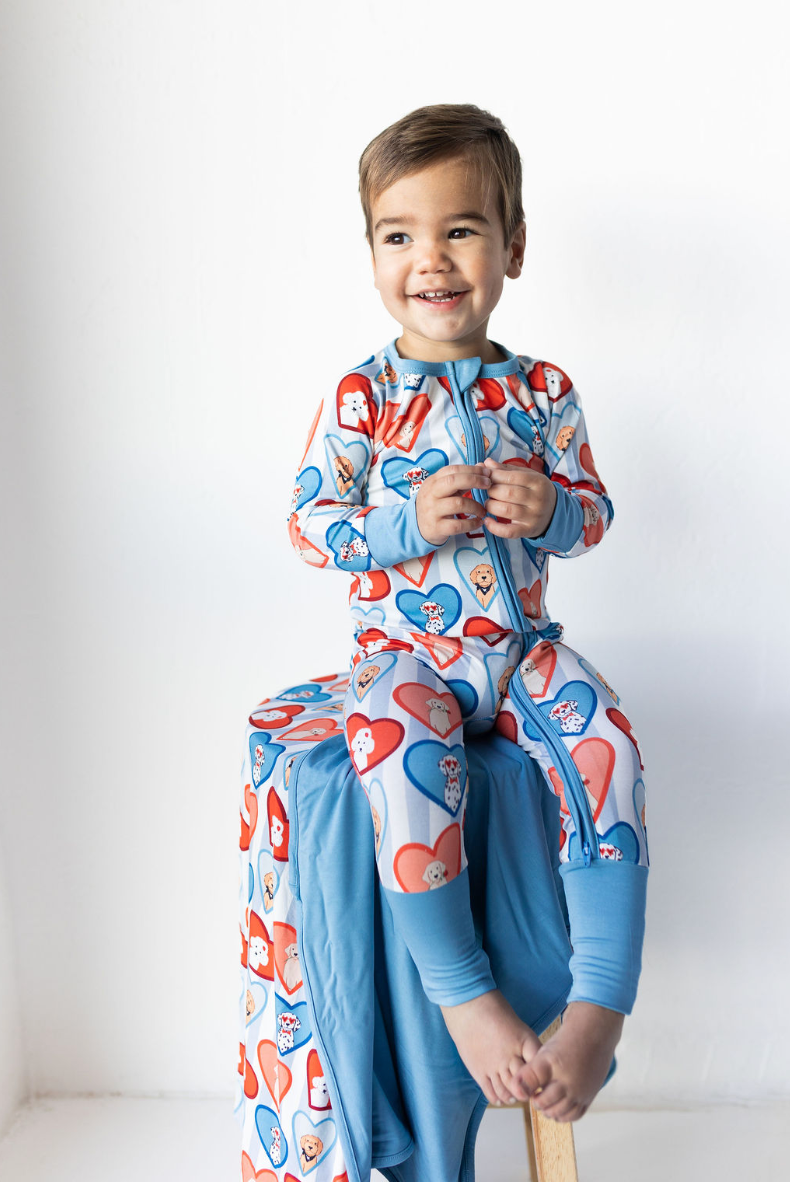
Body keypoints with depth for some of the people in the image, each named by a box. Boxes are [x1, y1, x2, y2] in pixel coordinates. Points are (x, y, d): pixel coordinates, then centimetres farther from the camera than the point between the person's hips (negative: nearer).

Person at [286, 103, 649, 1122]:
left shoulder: (543, 391, 4)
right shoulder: (359, 398, -3)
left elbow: (594, 510, 10)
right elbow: (307, 526, -2)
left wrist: (551, 509, -14)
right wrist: (409, 520, -18)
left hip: (522, 646, 2)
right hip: (405, 654, -2)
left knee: (606, 744, -25)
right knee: (402, 759, -33)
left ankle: (601, 999, -15)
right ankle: (464, 995, -17)